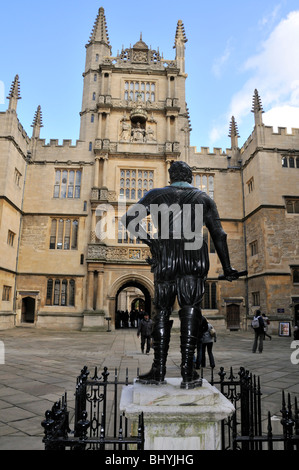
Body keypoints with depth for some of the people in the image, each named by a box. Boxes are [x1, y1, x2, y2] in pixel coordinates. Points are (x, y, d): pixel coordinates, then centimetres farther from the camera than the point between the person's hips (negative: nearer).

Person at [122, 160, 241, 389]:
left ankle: (159, 370, 9)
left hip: (166, 256, 1)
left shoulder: (157, 194, 15)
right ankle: (188, 372, -5)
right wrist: (227, 268, 16)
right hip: (194, 256, 0)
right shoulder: (203, 197, 17)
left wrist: (149, 240, 6)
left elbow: (129, 219, 3)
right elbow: (219, 234, 13)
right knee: (190, 309, -1)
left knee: (162, 310, 7)